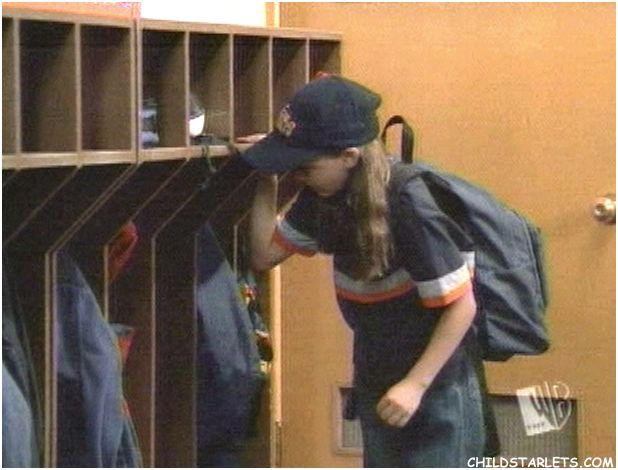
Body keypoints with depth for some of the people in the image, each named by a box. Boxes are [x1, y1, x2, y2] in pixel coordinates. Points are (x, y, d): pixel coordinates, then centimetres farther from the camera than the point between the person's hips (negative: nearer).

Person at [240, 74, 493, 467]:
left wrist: (416, 384, -25)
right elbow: (266, 254, 6)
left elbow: (461, 305, -22)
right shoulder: (326, 196, -5)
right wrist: (266, 181, -6)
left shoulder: (407, 208, -27)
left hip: (435, 383, -8)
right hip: (376, 379, 8)